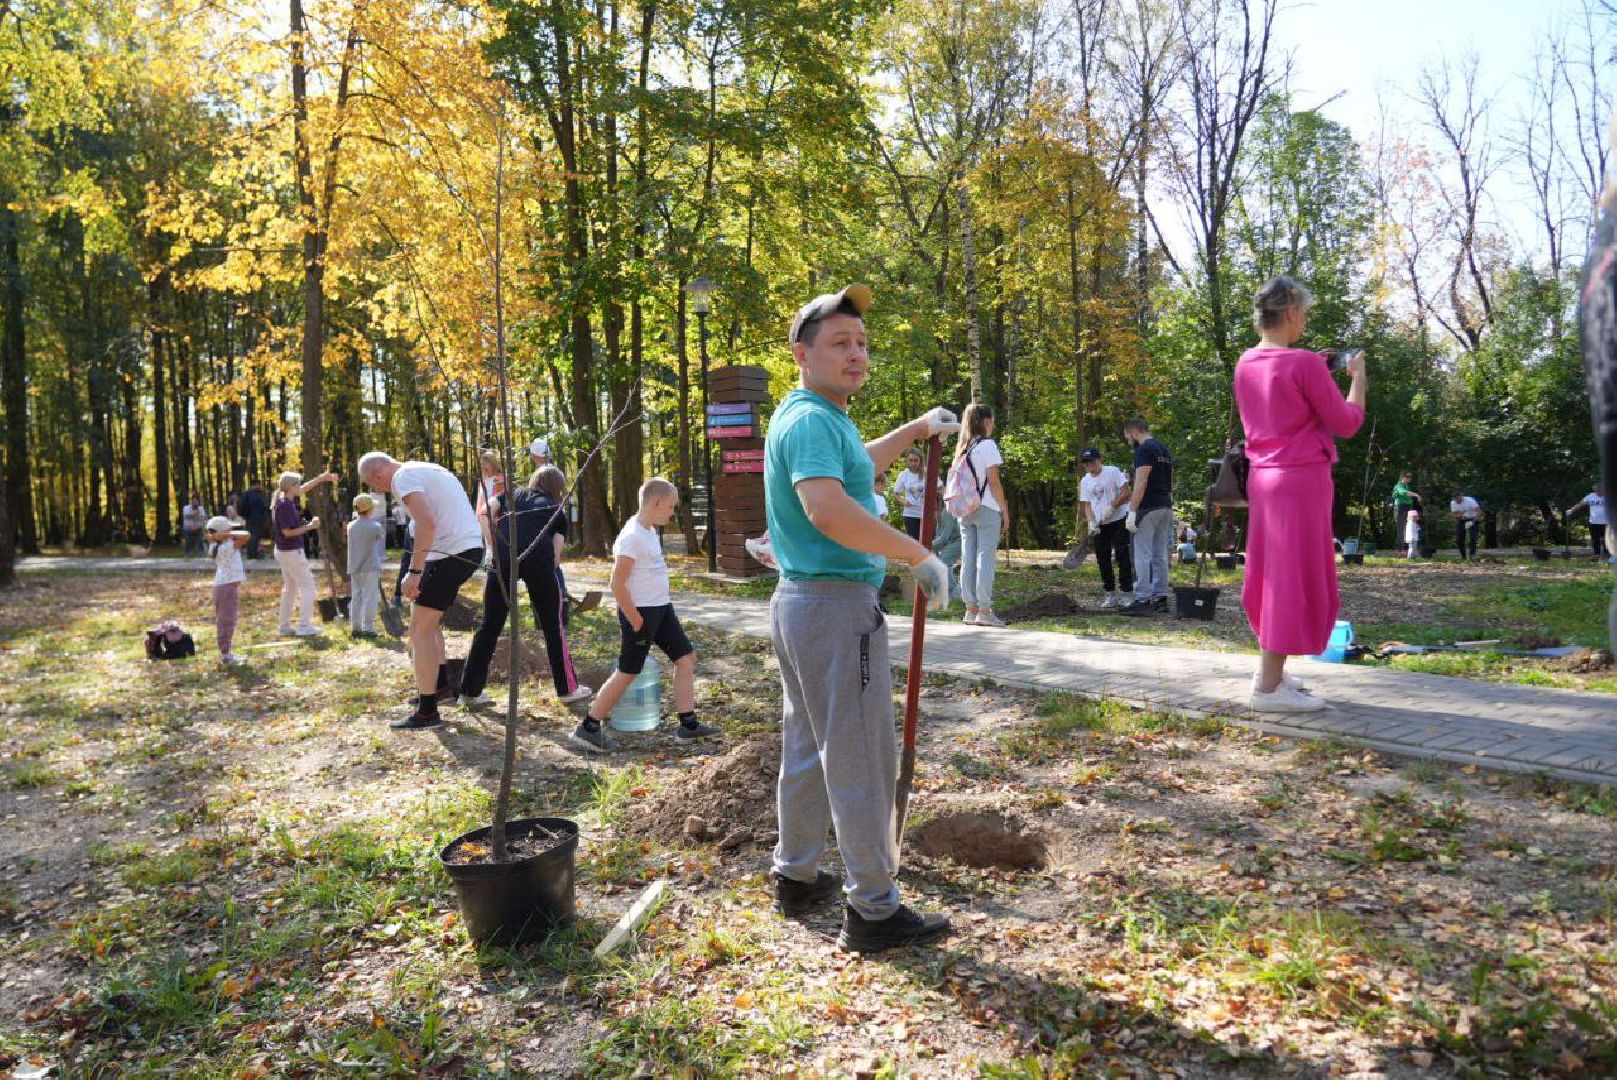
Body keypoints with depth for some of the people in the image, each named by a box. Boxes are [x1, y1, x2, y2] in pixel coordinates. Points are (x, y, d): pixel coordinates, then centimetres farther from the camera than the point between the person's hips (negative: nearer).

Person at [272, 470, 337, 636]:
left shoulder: (287, 499, 4)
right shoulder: (284, 505, -21)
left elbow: (304, 489, 22)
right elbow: (287, 532, -24)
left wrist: (322, 478, 25)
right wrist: (310, 526, -16)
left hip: (283, 551, 10)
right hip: (292, 552, -10)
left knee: (290, 587, 17)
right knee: (307, 585, -3)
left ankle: (285, 626, 21)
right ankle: (304, 625, -4)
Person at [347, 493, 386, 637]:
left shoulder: (351, 526, 0)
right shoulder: (375, 527, -12)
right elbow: (383, 535, 8)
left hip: (354, 567, 5)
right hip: (370, 567, -5)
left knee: (356, 598, 12)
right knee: (369, 598, -3)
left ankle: (356, 627, 14)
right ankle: (367, 628, -6)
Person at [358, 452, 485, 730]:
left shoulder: (404, 477, -9)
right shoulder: (426, 469, 21)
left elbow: (427, 523, -24)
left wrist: (413, 572, -21)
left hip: (452, 552, -10)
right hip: (470, 547, 10)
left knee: (420, 627, -4)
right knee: (428, 618, 24)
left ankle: (426, 711, -2)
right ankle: (440, 685, 31)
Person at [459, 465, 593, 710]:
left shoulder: (513, 494, 30)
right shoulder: (557, 511, 25)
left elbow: (485, 512, 11)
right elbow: (556, 552, 11)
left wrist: (495, 544, 18)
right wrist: (546, 573, 23)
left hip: (502, 556, 2)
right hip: (538, 557, -2)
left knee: (490, 625, 12)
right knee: (553, 625, 11)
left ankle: (470, 690, 16)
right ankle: (568, 689, 17)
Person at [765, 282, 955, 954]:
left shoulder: (821, 419, 16)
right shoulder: (812, 419, -17)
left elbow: (852, 466, 38)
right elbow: (828, 509, -34)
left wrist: (915, 430, 37)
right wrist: (919, 555, -27)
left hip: (799, 602, 11)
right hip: (837, 606, -11)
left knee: (809, 749, 19)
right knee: (861, 761, -2)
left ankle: (796, 878, 32)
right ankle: (872, 911, 8)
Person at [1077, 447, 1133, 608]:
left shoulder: (1113, 472, -8)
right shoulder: (1084, 481, 7)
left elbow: (1127, 493, -13)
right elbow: (1087, 505, 6)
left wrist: (1112, 507, -20)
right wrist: (1091, 523, -9)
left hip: (1118, 521, -5)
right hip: (1099, 526, 6)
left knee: (1123, 557, -7)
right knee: (1103, 560, 6)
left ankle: (1127, 593, -4)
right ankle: (1111, 595, 13)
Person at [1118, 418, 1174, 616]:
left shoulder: (1144, 450, -12)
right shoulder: (1164, 450, 19)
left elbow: (1140, 483, -20)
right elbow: (1169, 483, 20)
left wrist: (1132, 512, -20)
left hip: (1149, 509, -10)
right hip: (1166, 508, 10)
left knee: (1143, 557, -8)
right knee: (1160, 555, 12)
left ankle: (1142, 601, -9)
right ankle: (1160, 599, 14)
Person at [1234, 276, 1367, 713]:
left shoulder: (1246, 364, 7)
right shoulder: (1304, 363, -15)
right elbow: (1346, 423, -7)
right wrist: (1358, 376, 6)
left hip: (1263, 477, 8)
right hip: (1302, 479, -8)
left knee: (1271, 573, 15)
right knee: (1295, 577, -2)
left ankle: (1269, 672, 24)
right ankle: (1270, 686, 1)